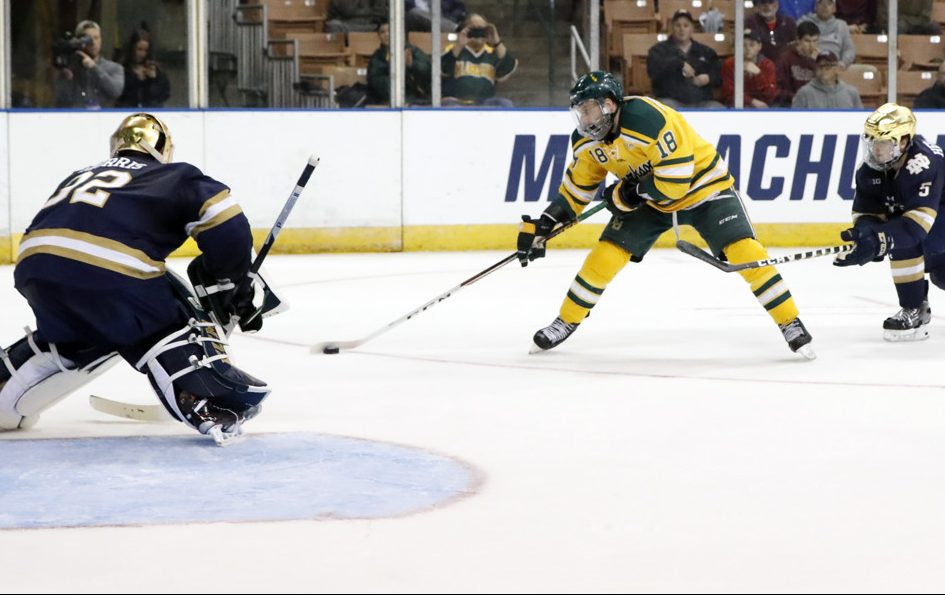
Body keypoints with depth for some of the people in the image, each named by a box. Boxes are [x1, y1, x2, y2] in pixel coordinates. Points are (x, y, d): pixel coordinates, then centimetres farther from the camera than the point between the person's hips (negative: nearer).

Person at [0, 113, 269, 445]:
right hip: (111, 267, -6)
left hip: (34, 263, 6)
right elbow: (225, 223, 5)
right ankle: (218, 404, -7)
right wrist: (229, 283, 16)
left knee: (75, 335, 33)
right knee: (177, 326, 12)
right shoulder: (176, 177, 21)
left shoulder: (80, 176, 37)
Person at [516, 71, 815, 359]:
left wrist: (629, 193, -24)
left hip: (702, 184, -6)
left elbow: (676, 179, -34)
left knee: (743, 250, -21)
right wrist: (542, 226, -3)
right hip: (649, 199, 6)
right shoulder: (587, 140, -10)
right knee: (606, 254, -5)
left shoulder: (649, 119, -34)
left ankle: (790, 323, -11)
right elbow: (577, 188, 5)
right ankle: (566, 321, 14)